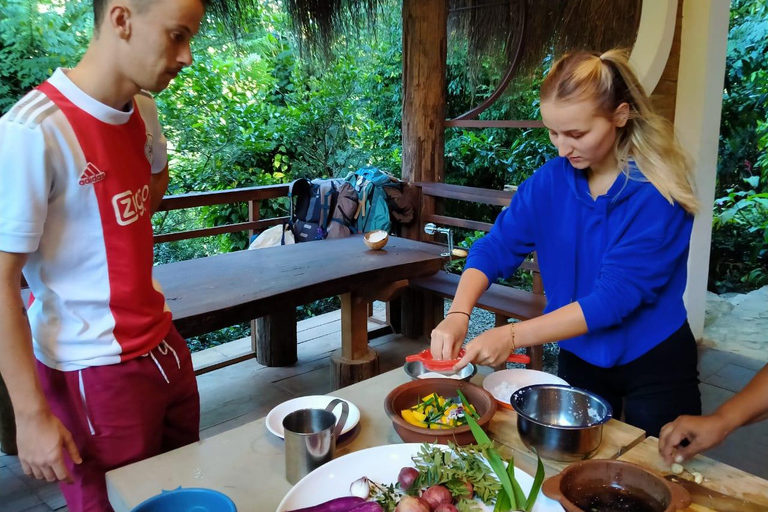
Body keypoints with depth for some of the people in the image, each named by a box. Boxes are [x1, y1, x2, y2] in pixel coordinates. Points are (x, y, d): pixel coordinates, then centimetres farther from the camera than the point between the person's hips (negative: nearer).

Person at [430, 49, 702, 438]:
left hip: (654, 366, -4)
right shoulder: (551, 180, -9)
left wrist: (513, 336, -35)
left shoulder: (658, 191, -23)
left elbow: (616, 296, -29)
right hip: (579, 358, 4)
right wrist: (458, 314, -31)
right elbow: (497, 246, -12)